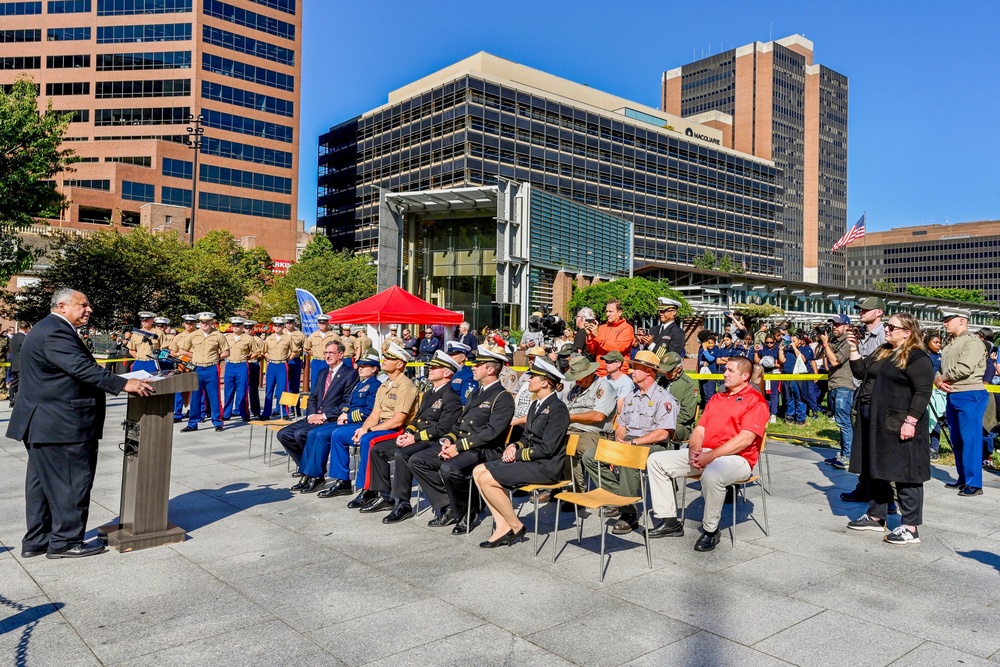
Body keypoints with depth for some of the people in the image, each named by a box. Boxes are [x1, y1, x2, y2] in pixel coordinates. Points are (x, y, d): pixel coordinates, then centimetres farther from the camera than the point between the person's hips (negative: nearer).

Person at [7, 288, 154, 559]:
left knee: (42, 481, 16)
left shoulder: (52, 329, 18)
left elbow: (79, 369, 19)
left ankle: (36, 541, 26)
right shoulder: (55, 332, -18)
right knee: (73, 481, -2)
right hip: (61, 425, -11)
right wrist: (123, 384, -31)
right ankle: (65, 542, 7)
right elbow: (82, 368, -28)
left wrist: (121, 381, 16)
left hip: (43, 423, 11)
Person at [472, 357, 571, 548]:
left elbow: (547, 449, -20)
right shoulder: (536, 405, 15)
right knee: (478, 471, 1)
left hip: (546, 466, -10)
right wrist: (514, 446, -2)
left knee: (486, 479, -17)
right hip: (530, 460, 10)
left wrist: (517, 455, -14)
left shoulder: (558, 409, -15)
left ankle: (515, 526, -2)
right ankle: (503, 526, -1)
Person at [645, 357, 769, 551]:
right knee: (655, 460, -4)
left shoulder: (755, 401, -4)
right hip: (703, 454, 8)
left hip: (736, 458, -8)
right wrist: (694, 450, -7)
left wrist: (711, 456, -21)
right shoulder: (716, 398, 21)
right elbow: (700, 429, 16)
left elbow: (745, 439, -16)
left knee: (712, 473, -42)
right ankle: (669, 521, -2)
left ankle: (710, 530, -18)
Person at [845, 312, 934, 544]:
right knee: (876, 470, 15)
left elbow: (922, 393, -18)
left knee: (906, 474, -2)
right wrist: (854, 350, 5)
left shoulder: (917, 358, -12)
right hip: (874, 423, 9)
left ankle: (910, 527, 4)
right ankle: (876, 516, 27)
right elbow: (860, 372, 17)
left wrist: (911, 422, -24)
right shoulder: (882, 352, 15)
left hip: (899, 426, -9)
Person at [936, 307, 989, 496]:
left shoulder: (972, 342, -11)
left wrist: (941, 378, -8)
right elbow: (942, 368, 18)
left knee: (970, 439, -6)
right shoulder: (949, 345, 17)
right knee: (957, 440, 13)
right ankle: (963, 478, 23)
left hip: (970, 396, -9)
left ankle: (974, 483, -2)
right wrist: (938, 380, -4)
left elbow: (964, 369, -22)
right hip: (953, 396, 9)